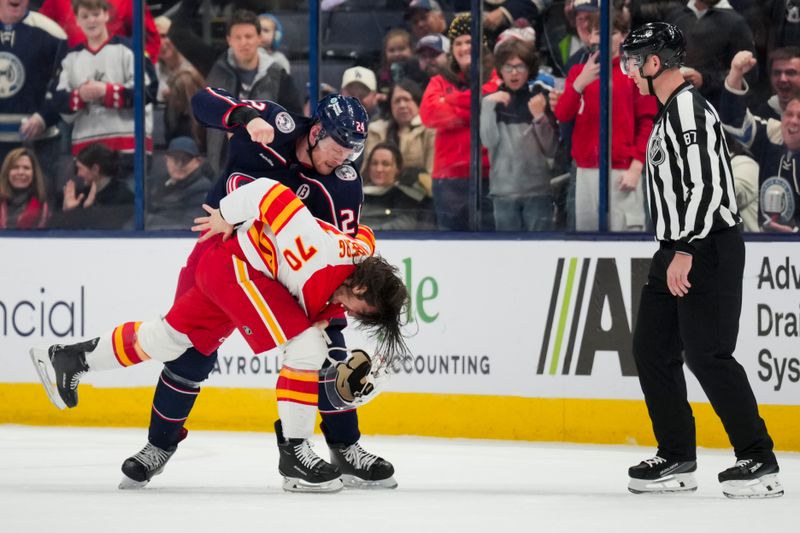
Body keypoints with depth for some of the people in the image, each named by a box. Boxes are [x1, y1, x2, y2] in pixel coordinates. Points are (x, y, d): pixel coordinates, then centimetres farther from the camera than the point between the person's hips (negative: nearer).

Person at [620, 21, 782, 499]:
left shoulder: (689, 108, -16)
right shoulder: (671, 112, 17)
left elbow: (705, 184, -24)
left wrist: (685, 252, -25)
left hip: (708, 249, -11)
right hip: (679, 250, 11)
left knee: (707, 355, -12)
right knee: (653, 350, 9)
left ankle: (759, 461, -7)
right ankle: (677, 459, 15)